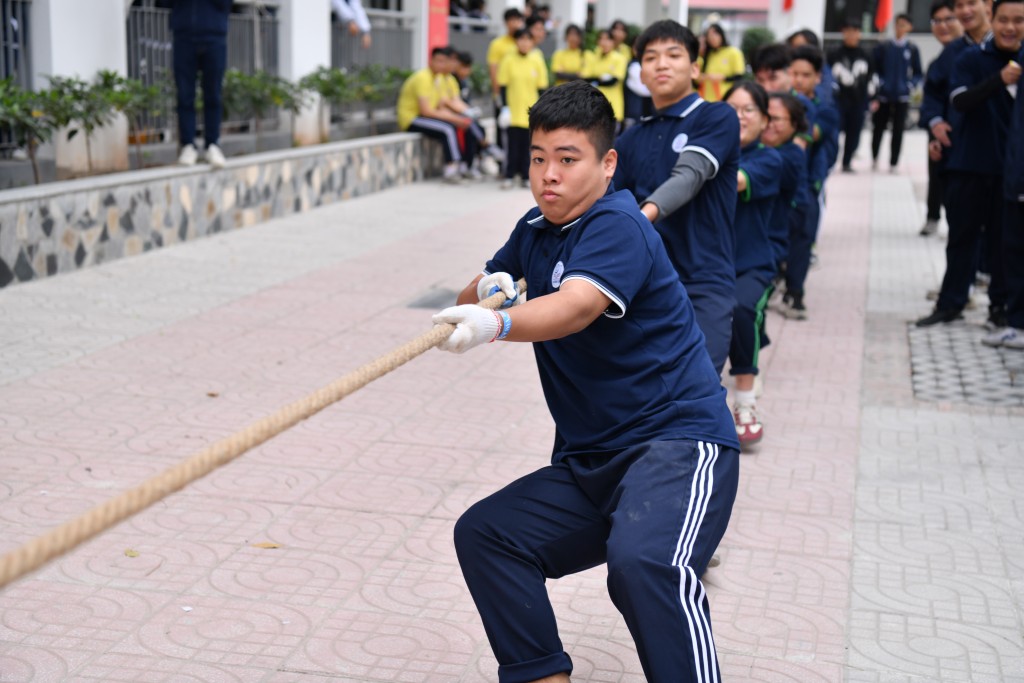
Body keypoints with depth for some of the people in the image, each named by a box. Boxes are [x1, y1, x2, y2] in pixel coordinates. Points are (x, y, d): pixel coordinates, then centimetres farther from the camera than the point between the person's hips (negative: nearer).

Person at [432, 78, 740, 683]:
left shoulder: (618, 227, -13)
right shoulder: (535, 230, 13)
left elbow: (576, 306, -31)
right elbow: (472, 301, 17)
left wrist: (497, 325, -50)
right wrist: (486, 289, -7)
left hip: (677, 439, -9)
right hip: (587, 463, 9)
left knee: (642, 562, -35)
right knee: (484, 534, -3)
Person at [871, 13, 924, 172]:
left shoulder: (912, 49, 4)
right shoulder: (883, 48, 2)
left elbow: (917, 74, 9)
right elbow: (875, 70, 4)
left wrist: (911, 85, -7)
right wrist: (877, 88, -5)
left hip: (902, 97, 0)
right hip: (883, 97, 0)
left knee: (898, 131, 1)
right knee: (878, 129, 5)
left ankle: (893, 163, 9)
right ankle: (874, 158, 25)